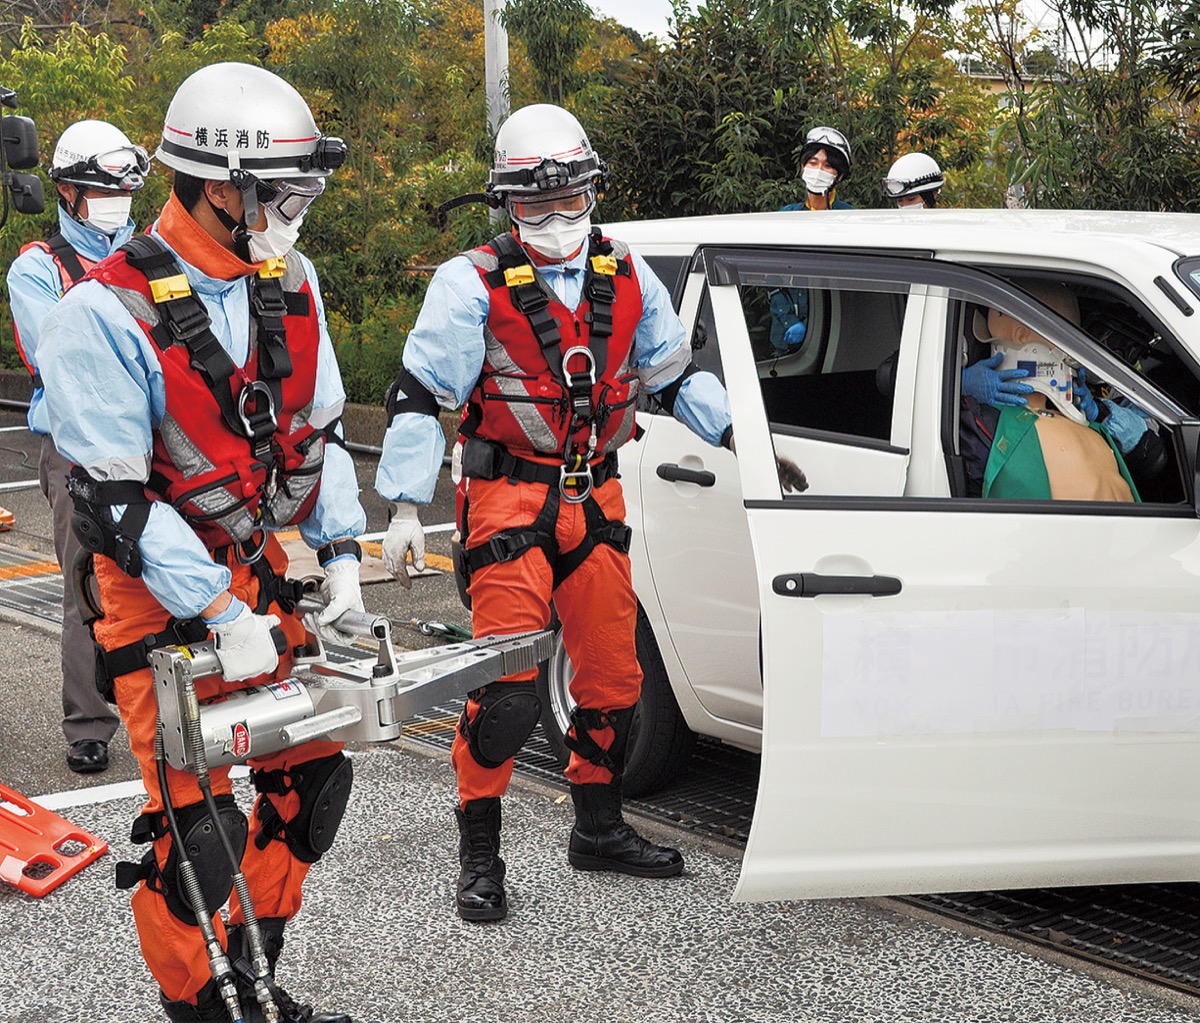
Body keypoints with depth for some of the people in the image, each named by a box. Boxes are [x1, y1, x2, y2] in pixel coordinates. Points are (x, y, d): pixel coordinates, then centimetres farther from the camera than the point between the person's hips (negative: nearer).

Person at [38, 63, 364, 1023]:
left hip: (260, 575, 7)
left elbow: (322, 430, 10)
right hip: (160, 598, -7)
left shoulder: (290, 282, 1)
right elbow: (114, 501, -21)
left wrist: (342, 562, 1)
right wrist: (226, 618, -22)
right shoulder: (106, 313, -20)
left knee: (316, 777, 12)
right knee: (200, 828, -7)